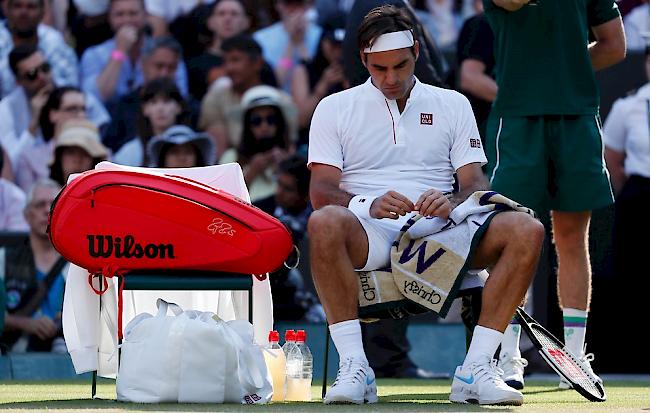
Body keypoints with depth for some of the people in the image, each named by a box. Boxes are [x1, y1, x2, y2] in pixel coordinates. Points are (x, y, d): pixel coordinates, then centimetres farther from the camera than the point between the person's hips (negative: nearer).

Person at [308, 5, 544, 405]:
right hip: (368, 233, -2)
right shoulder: (335, 109, 12)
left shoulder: (453, 105, 18)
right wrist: (371, 205, -22)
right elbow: (321, 191, 0)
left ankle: (476, 370, -28)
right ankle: (354, 368, -37)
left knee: (527, 230, -25)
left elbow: (476, 183, 9)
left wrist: (453, 203, -16)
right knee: (324, 223, -39)